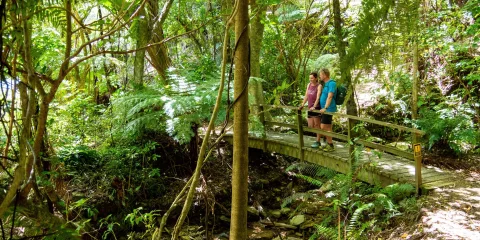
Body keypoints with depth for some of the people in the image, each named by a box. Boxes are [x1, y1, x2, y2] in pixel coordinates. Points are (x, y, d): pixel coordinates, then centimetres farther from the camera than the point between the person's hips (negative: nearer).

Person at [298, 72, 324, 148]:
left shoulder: (319, 86, -10)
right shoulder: (309, 85, 11)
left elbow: (318, 97, -18)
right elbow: (306, 96, 12)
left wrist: (314, 106, -28)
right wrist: (302, 105, 5)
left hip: (317, 108, -7)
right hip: (310, 108, 7)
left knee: (317, 125, -1)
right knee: (310, 126, 6)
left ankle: (318, 141, 7)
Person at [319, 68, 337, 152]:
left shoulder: (331, 83, -15)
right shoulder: (326, 84, 13)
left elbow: (330, 97, -24)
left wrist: (325, 108, -30)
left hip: (328, 109, -10)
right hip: (326, 109, 10)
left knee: (324, 127, -11)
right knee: (328, 128, 13)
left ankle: (331, 145, -5)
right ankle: (329, 144, 19)